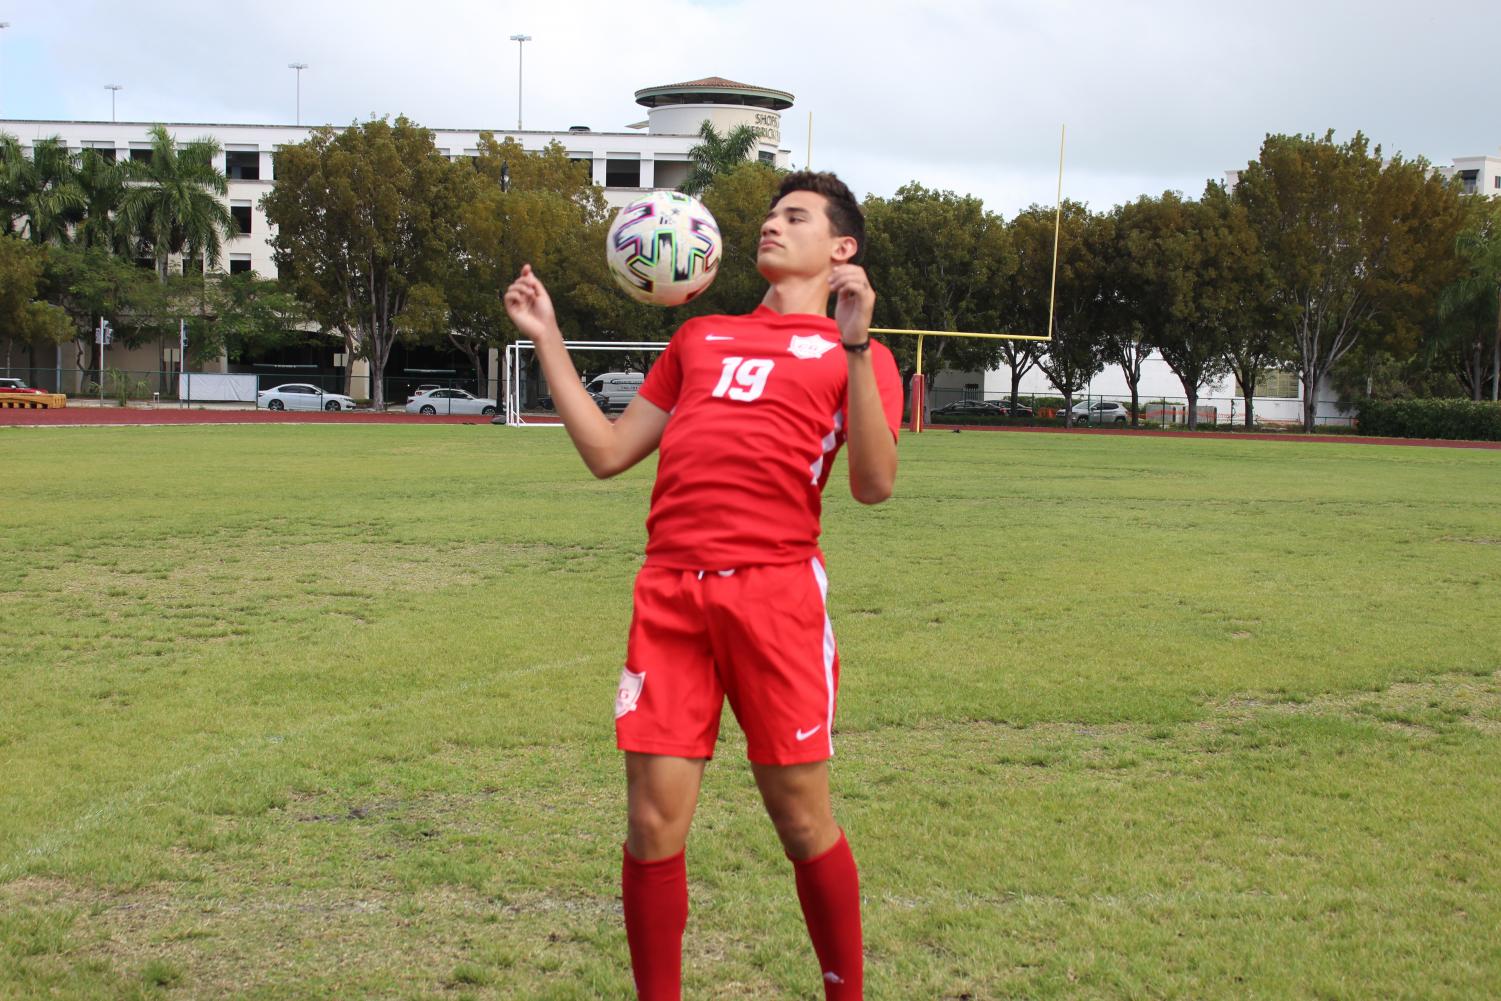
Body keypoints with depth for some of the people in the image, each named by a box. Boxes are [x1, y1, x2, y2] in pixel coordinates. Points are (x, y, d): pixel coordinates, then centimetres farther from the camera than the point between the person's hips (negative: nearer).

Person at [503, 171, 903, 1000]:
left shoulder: (852, 353, 9)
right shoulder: (699, 337, 24)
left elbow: (874, 486, -7)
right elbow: (606, 452, 23)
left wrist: (855, 345, -14)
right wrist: (546, 339, 21)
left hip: (773, 591, -4)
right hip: (669, 591, 4)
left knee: (801, 820, 3)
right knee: (653, 825, 1)